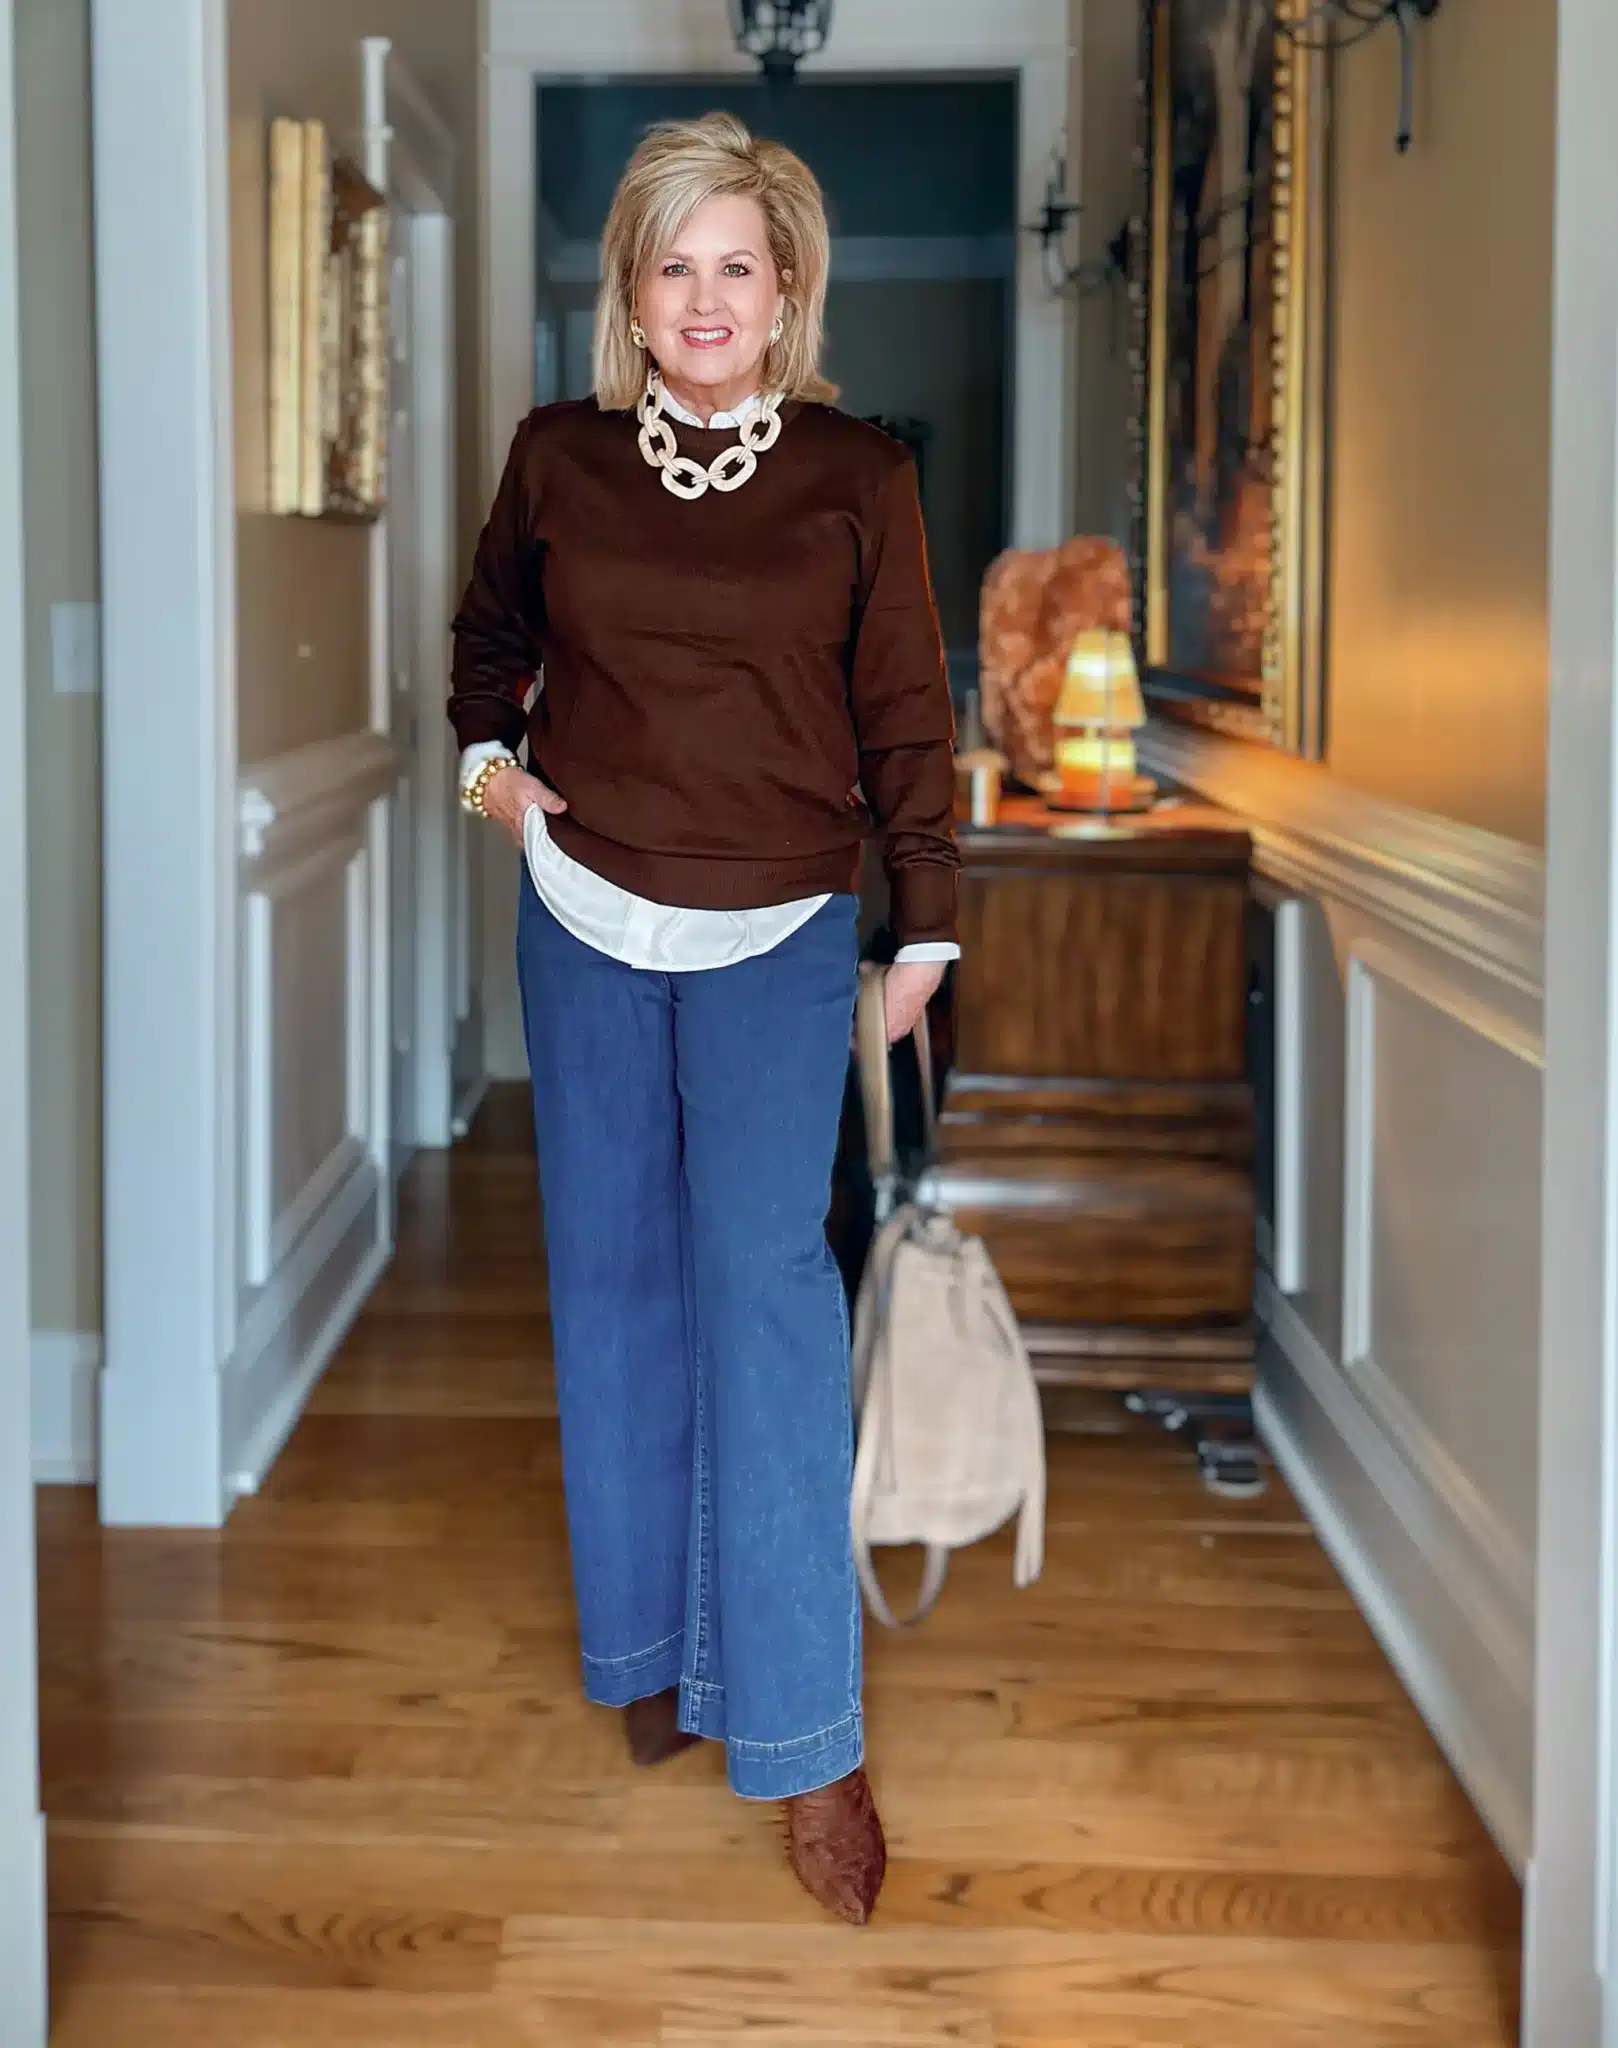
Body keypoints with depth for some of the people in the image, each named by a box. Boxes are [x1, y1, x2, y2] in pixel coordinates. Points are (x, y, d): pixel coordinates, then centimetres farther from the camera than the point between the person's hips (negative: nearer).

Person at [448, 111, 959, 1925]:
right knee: (614, 1278, 8)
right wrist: (486, 755, 3)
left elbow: (905, 715, 2)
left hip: (779, 939, -3)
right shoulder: (557, 459, 2)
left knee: (764, 1278, -12)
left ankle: (802, 1738, -7)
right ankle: (651, 1648, 24)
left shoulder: (858, 477, -2)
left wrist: (928, 928, 3)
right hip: (580, 919, 3)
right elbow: (491, 635, 20)